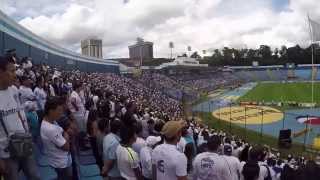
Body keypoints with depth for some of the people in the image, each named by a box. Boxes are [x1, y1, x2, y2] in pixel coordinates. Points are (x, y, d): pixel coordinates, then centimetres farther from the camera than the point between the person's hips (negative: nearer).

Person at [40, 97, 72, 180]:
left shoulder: (51, 121, -4)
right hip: (62, 163, -9)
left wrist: (65, 134, -12)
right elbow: (66, 147, -25)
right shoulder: (50, 129, -34)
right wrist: (66, 135, -9)